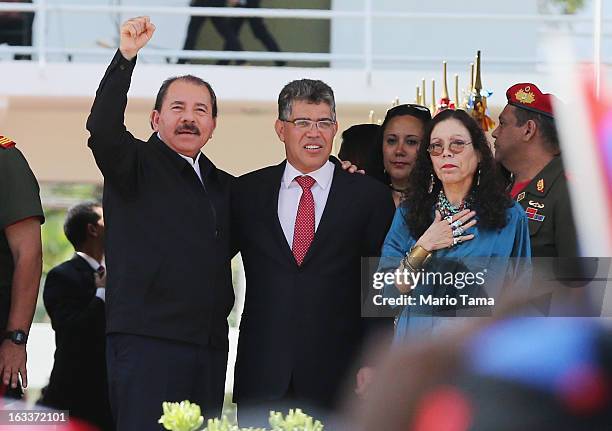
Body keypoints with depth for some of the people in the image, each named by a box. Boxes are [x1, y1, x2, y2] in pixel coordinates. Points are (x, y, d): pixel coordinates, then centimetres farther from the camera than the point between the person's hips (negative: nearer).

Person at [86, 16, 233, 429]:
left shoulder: (224, 186, 21)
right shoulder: (136, 165, 2)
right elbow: (102, 129, -16)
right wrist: (126, 58, -27)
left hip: (210, 346, 6)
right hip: (147, 342, -6)